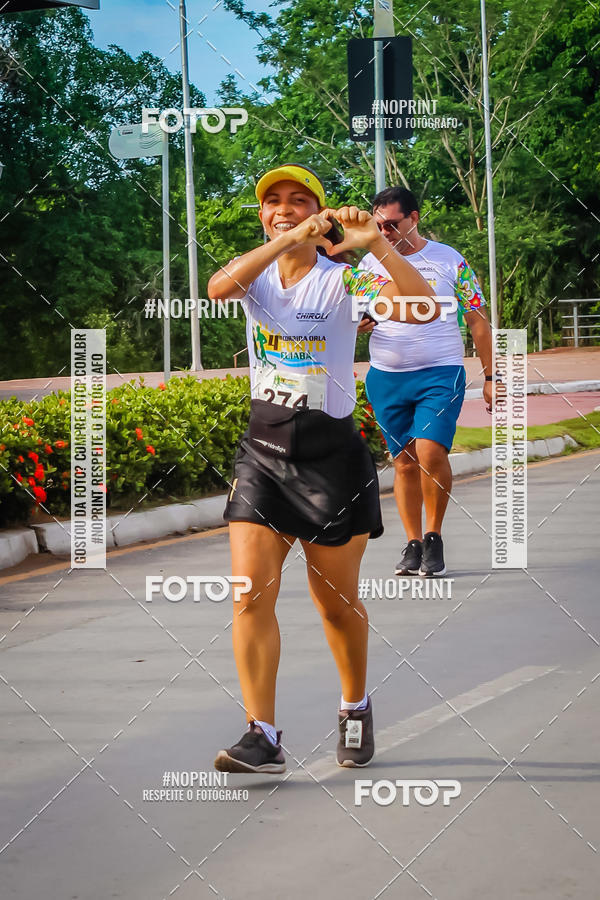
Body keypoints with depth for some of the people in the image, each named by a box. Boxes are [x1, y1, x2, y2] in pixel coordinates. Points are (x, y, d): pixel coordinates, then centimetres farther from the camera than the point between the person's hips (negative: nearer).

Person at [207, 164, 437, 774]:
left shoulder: (342, 279, -8)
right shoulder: (255, 273, 2)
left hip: (331, 455, -3)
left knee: (336, 602, 9)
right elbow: (219, 288, -23)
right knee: (251, 595, -9)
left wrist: (376, 244, -35)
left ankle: (355, 707, 33)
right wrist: (289, 240, -32)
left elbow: (422, 310, -24)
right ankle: (262, 736, -5)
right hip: (262, 450, 3)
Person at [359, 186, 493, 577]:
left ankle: (434, 536, -2)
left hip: (441, 373, -3)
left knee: (431, 452, -20)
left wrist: (490, 376, 3)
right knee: (404, 461, 5)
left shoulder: (450, 260, 1)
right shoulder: (370, 263, 8)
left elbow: (478, 320, 6)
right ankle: (413, 543, 16)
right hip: (386, 377, 3)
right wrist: (357, 324, -14)